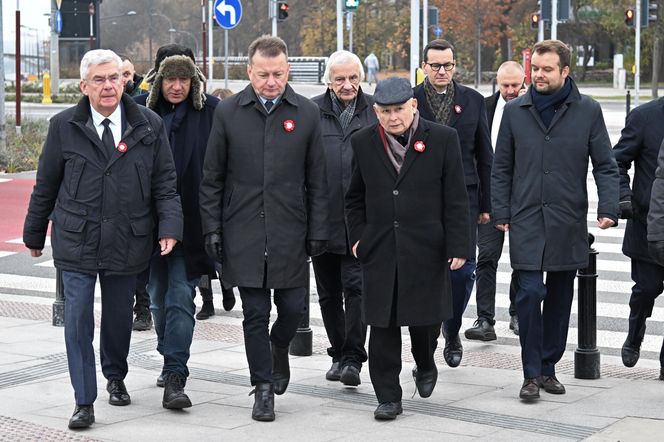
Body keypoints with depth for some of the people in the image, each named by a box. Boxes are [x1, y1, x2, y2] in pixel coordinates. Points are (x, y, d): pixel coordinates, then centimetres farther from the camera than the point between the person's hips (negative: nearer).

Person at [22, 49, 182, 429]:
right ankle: (85, 402, 3)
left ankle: (116, 378, 40)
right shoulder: (64, 127, -1)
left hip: (127, 241, 1)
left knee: (119, 317, 15)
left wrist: (170, 226, -11)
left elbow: (165, 183, 2)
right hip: (76, 241, -1)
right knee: (78, 320, -4)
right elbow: (46, 186, 6)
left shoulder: (149, 126, 0)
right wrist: (35, 235, 11)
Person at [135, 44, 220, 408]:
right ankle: (171, 360, 35)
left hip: (191, 222, -3)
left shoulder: (211, 111, -4)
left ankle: (174, 378, -8)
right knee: (158, 296, 15)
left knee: (181, 297, -8)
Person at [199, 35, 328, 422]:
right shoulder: (229, 113, 2)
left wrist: (318, 232, 1)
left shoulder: (307, 113, 3)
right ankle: (263, 387, 16)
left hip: (290, 232, 0)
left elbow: (317, 181, 5)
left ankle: (279, 347, 36)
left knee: (293, 307, 3)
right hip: (243, 234, 0)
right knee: (255, 313, 4)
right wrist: (212, 228, 0)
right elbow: (212, 179, 6)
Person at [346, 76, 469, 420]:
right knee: (383, 325, 1)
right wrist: (357, 236, 4)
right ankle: (388, 397, 9)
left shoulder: (442, 139, -3)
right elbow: (355, 196, 14)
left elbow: (455, 198, -3)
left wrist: (457, 246, -6)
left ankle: (425, 367, 40)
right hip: (380, 249, 2)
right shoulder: (363, 143, 4)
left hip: (425, 249, -1)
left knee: (425, 318, 9)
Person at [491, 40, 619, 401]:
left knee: (560, 298, 9)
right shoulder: (515, 111, 5)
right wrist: (501, 213, 1)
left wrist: (608, 208, -10)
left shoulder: (588, 111, 2)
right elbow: (501, 168, 8)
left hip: (568, 222, 1)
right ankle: (532, 373, -1)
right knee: (529, 293, -10)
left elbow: (605, 165, 3)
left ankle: (548, 367, 22)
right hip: (526, 222, -1)